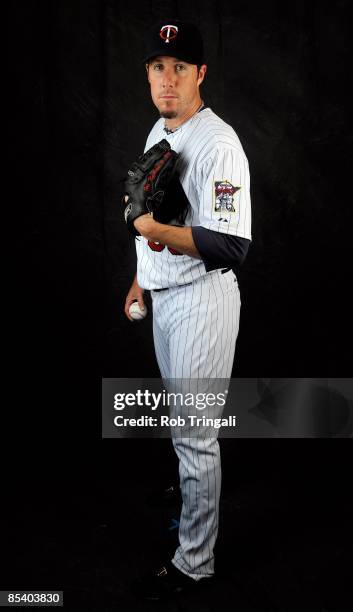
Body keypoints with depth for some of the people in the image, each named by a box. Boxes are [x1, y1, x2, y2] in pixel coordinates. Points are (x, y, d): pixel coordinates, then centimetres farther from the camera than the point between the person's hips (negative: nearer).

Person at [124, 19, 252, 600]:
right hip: (164, 296, 9)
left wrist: (153, 228, -28)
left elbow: (231, 248, -29)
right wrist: (141, 276, 24)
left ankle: (194, 562, 13)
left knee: (195, 433, -1)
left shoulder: (217, 143, -21)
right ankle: (192, 491, 47)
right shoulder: (158, 131, 9)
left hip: (202, 300, -9)